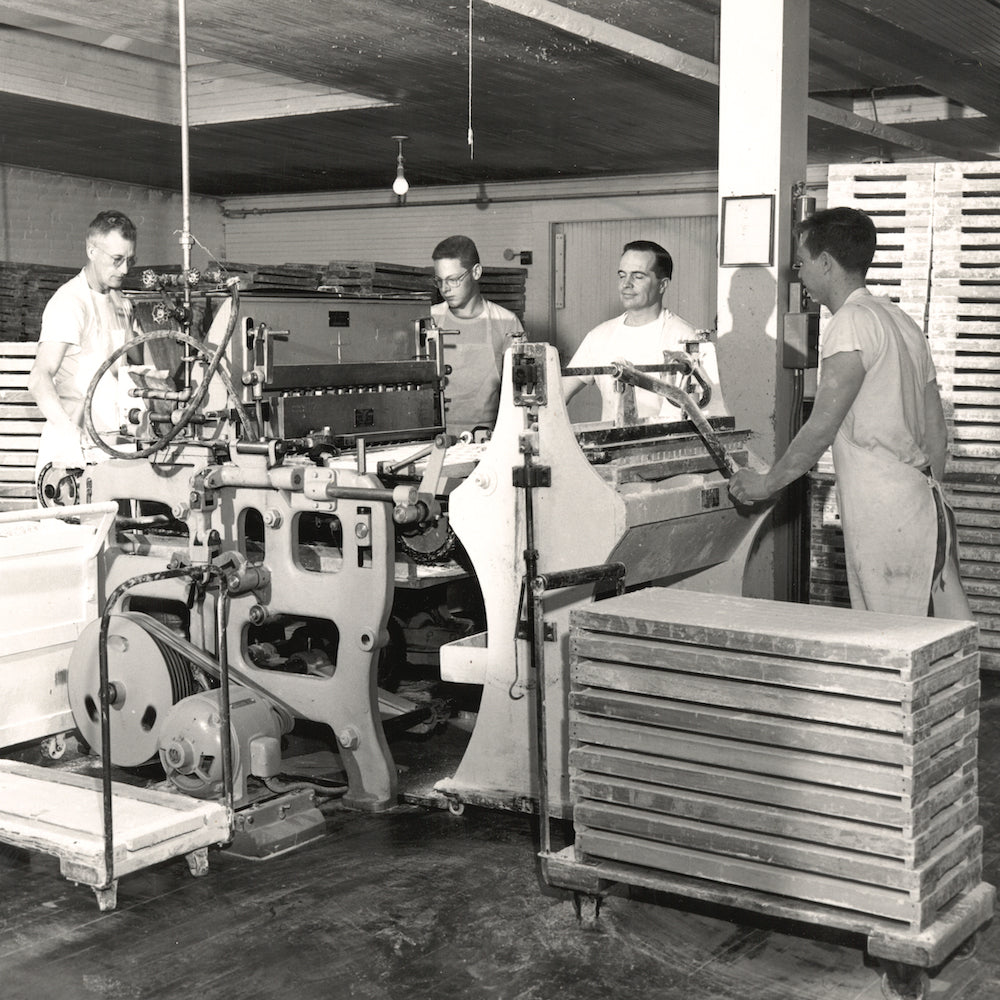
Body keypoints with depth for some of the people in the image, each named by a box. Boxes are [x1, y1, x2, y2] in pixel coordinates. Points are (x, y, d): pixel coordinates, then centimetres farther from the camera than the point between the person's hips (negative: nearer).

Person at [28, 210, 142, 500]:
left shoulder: (121, 303, 17)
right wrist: (73, 432, -36)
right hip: (75, 449, -7)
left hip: (116, 440, 7)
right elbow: (39, 378, -21)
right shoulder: (68, 303, -9)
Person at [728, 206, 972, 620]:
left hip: (886, 519, -9)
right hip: (923, 505, 9)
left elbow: (821, 428, -15)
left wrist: (766, 484, -3)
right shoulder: (902, 322, 18)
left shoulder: (852, 323, -11)